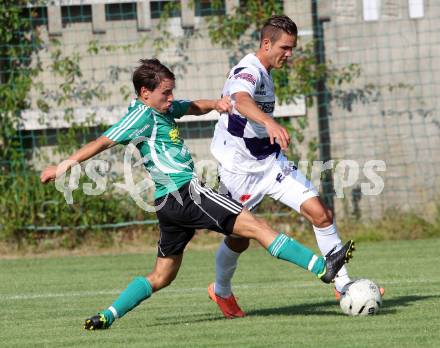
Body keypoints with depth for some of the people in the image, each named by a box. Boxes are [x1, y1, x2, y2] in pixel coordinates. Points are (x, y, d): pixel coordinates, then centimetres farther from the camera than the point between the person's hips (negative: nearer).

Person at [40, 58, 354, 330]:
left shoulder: (164, 108, 17)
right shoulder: (143, 115, -9)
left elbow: (194, 107, 29)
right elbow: (103, 142, -13)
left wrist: (215, 104, 7)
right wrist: (65, 166, -17)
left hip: (170, 204, 10)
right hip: (184, 192, -10)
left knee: (161, 276, 16)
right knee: (255, 226, -10)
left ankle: (107, 316, 10)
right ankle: (323, 267, -13)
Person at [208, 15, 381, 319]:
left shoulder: (265, 74, 10)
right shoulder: (247, 71, -21)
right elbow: (241, 101, -44)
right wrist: (270, 122, -63)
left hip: (271, 163, 7)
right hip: (239, 170, -7)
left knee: (321, 213, -9)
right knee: (239, 239, 8)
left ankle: (342, 284, -2)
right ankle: (221, 291, 36)